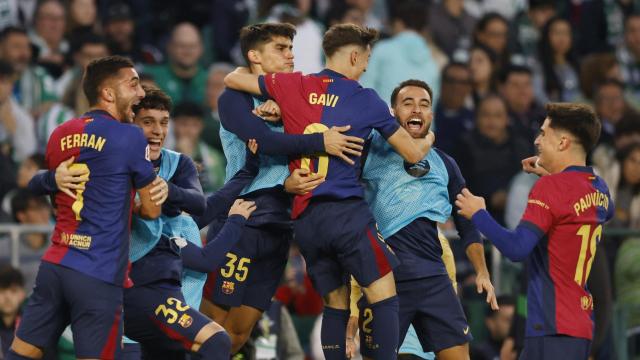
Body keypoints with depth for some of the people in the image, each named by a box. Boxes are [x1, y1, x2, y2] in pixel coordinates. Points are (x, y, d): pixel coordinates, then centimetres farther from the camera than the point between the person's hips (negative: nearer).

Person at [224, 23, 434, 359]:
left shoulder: (294, 86, 7)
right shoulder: (366, 100, 0)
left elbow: (232, 79, 18)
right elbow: (413, 154, 7)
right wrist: (428, 139, 30)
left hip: (303, 218, 5)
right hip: (346, 212, -5)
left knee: (335, 304, 14)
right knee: (384, 295, 2)